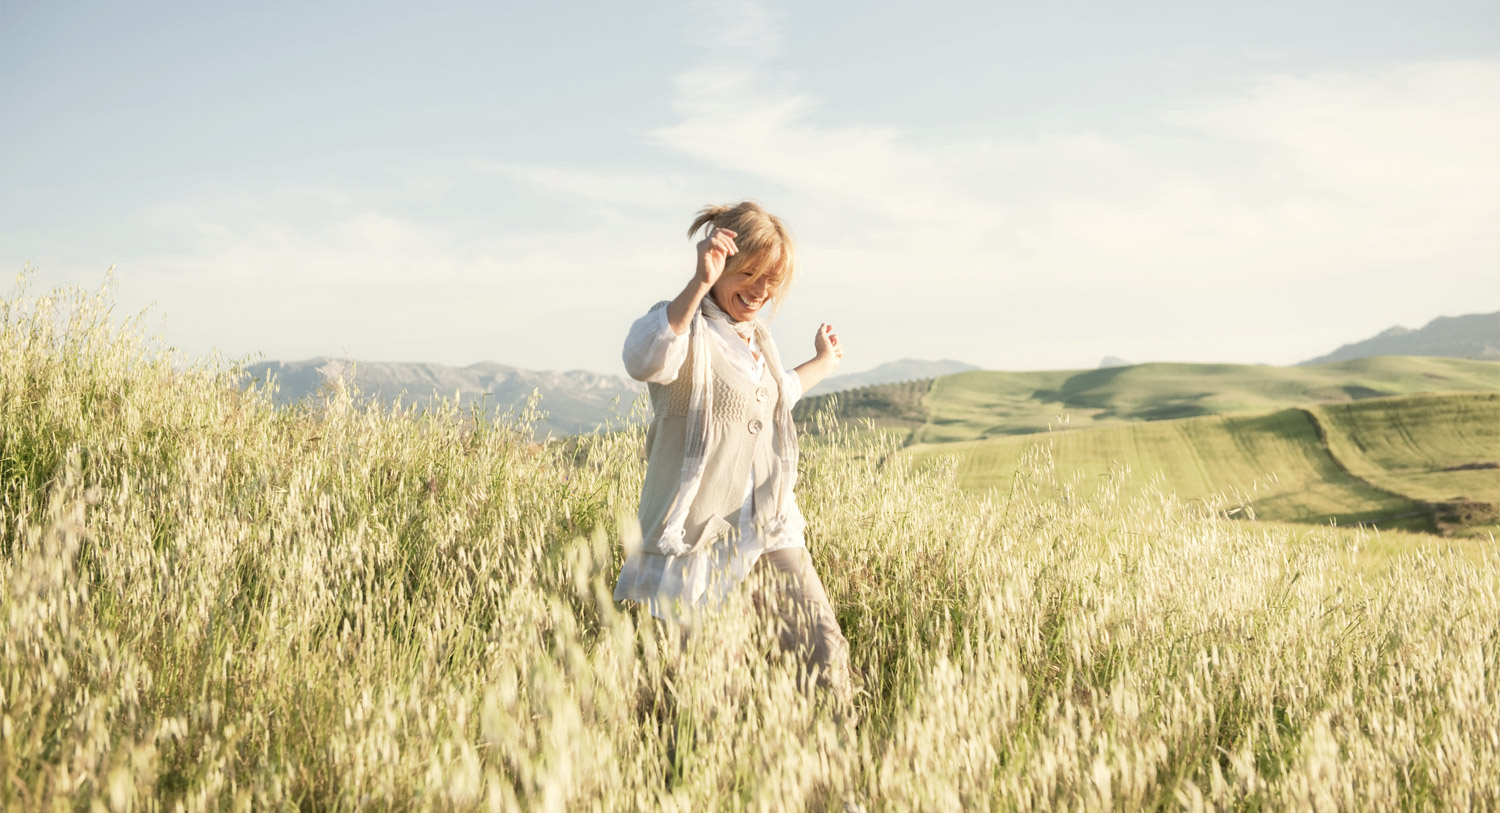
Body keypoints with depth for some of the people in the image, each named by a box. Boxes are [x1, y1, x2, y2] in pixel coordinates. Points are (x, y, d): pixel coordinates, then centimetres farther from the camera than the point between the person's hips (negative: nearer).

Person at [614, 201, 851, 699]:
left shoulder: (759, 340, 16)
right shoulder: (687, 327, -11)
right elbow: (642, 362, -37)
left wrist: (822, 365, 48)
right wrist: (698, 285, -43)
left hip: (769, 532, 7)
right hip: (697, 536, -7)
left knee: (825, 649, 3)